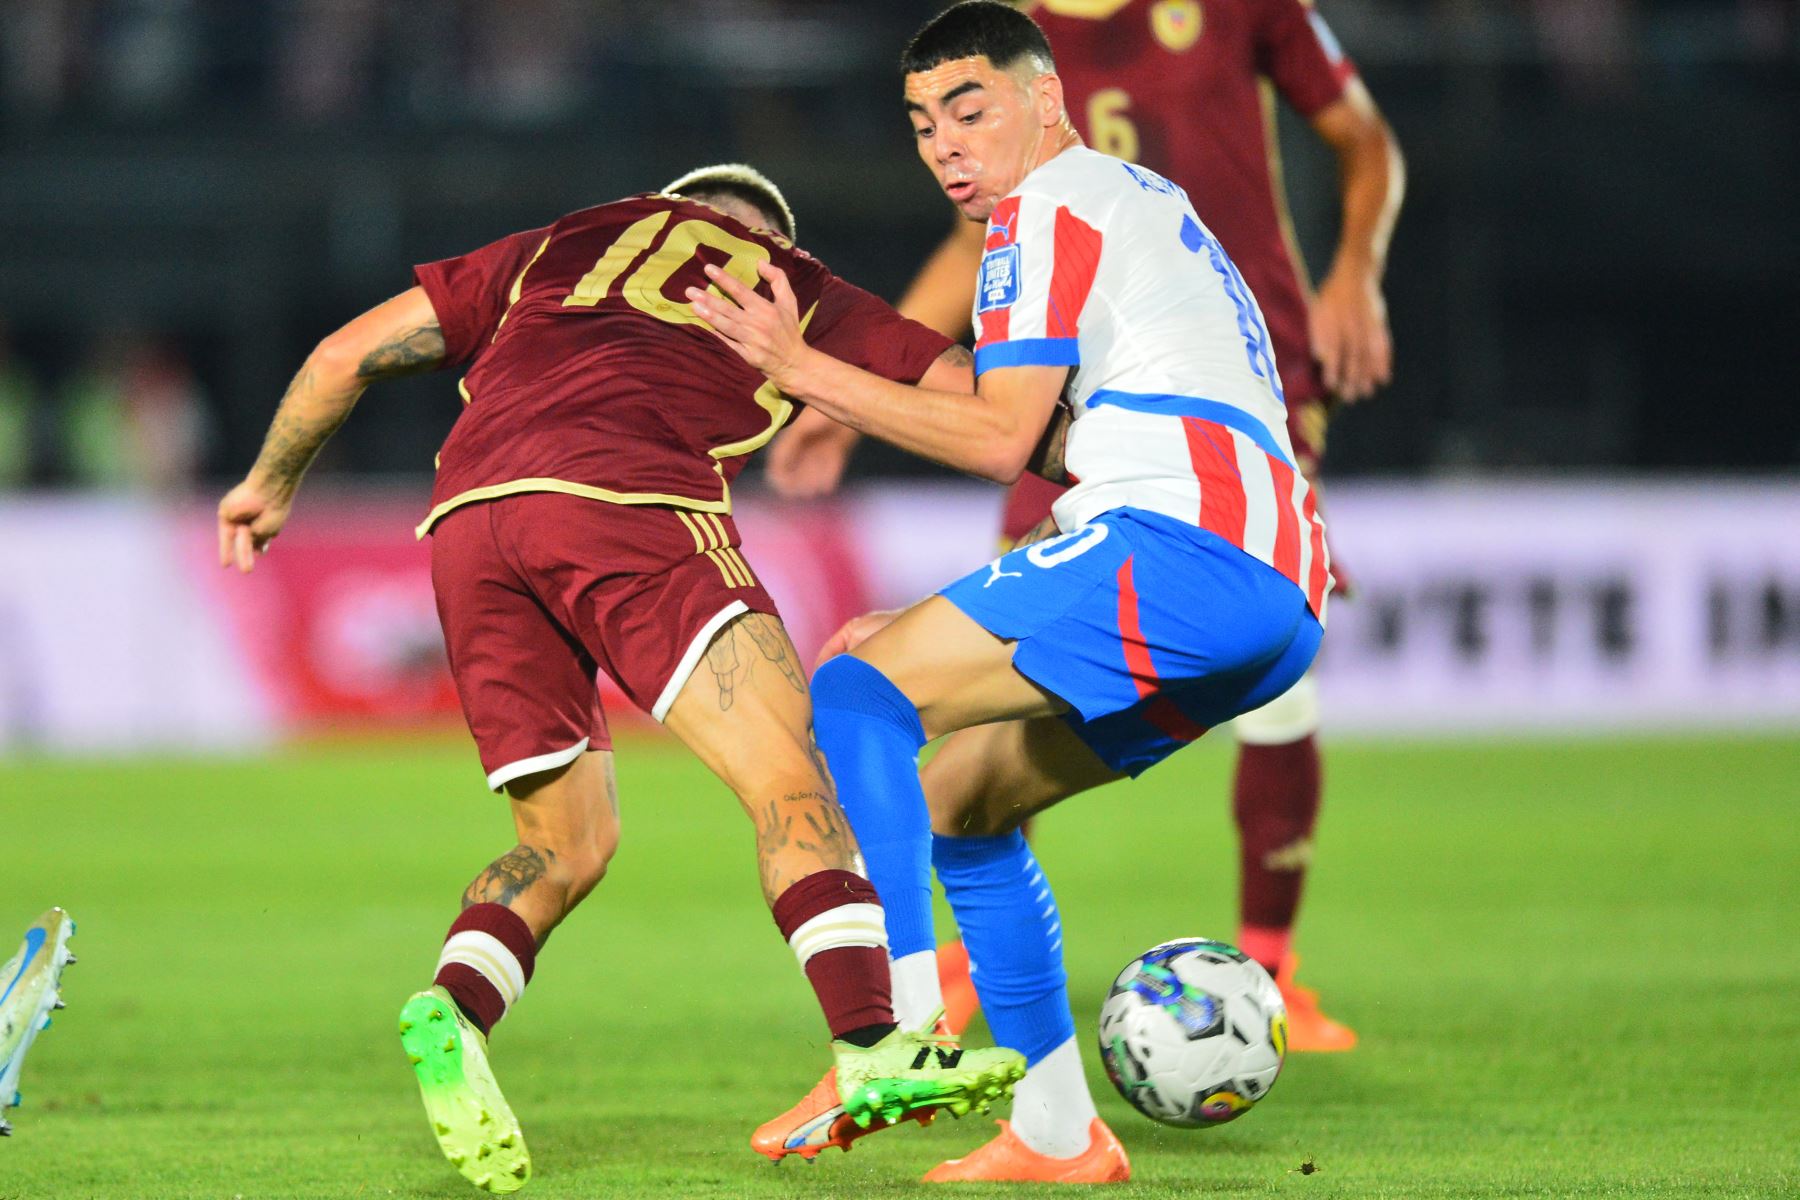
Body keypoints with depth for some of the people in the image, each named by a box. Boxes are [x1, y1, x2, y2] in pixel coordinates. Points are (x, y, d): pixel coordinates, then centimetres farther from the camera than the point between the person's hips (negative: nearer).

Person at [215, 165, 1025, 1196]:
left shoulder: (560, 247, 35)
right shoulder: (798, 289, 28)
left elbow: (352, 351, 33)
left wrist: (273, 481, 46)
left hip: (464, 522, 4)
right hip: (625, 497, -4)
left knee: (568, 843, 15)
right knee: (792, 780, -9)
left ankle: (454, 1007, -9)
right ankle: (874, 1048, -27)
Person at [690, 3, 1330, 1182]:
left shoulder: (1052, 204, 1)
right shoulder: (1143, 202, 30)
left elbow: (1004, 438, -7)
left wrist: (804, 369, -4)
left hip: (1185, 541, -10)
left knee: (858, 696, -15)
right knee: (957, 798, 19)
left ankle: (897, 1037, -29)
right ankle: (1058, 1133, 15)